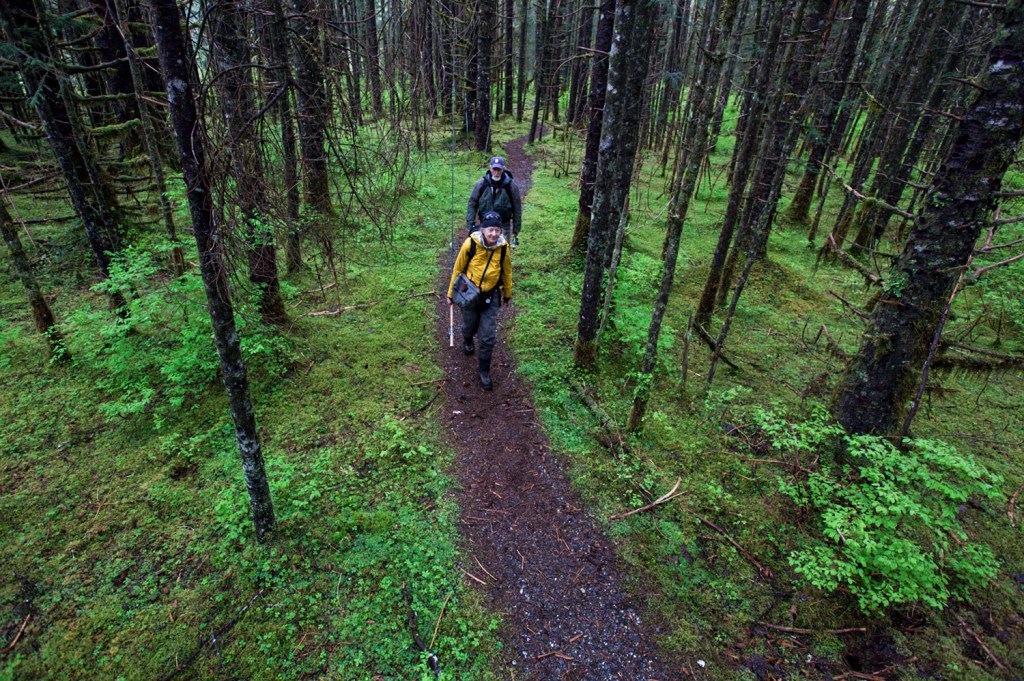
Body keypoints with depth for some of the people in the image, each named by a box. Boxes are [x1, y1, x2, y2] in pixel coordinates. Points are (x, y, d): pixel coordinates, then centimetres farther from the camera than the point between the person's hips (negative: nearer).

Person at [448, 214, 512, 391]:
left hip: (491, 296, 0)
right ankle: (467, 341, 58)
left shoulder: (503, 247, -14)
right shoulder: (470, 244, -19)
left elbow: (507, 271, 3)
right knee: (469, 326, 21)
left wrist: (507, 294, 14)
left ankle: (484, 371, 17)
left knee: (488, 338, -1)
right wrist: (451, 293, 2)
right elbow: (458, 269, -6)